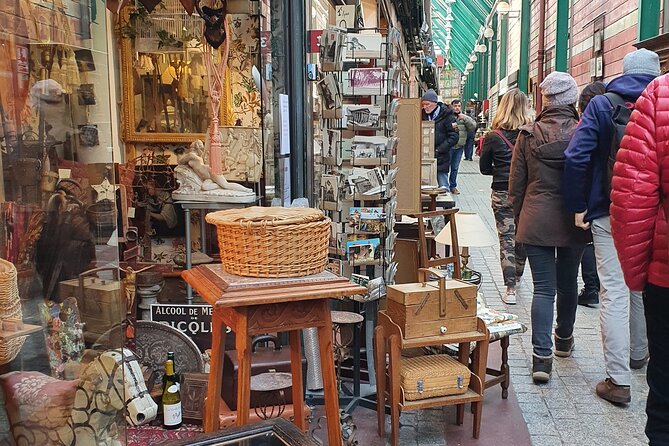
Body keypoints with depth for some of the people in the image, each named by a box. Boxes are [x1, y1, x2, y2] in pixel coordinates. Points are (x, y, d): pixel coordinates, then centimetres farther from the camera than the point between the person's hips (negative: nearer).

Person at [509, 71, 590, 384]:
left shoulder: (528, 135, -5)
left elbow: (516, 186, 0)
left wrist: (520, 222, 13)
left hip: (536, 220, -1)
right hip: (574, 222, 1)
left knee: (543, 288, 2)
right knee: (567, 283, 18)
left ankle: (542, 356, -7)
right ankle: (564, 340, 38)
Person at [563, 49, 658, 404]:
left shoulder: (602, 105, -4)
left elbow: (577, 157, -14)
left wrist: (578, 206, -7)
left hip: (609, 214, -3)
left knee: (614, 293, -2)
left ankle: (618, 380, -1)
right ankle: (638, 354, 39)